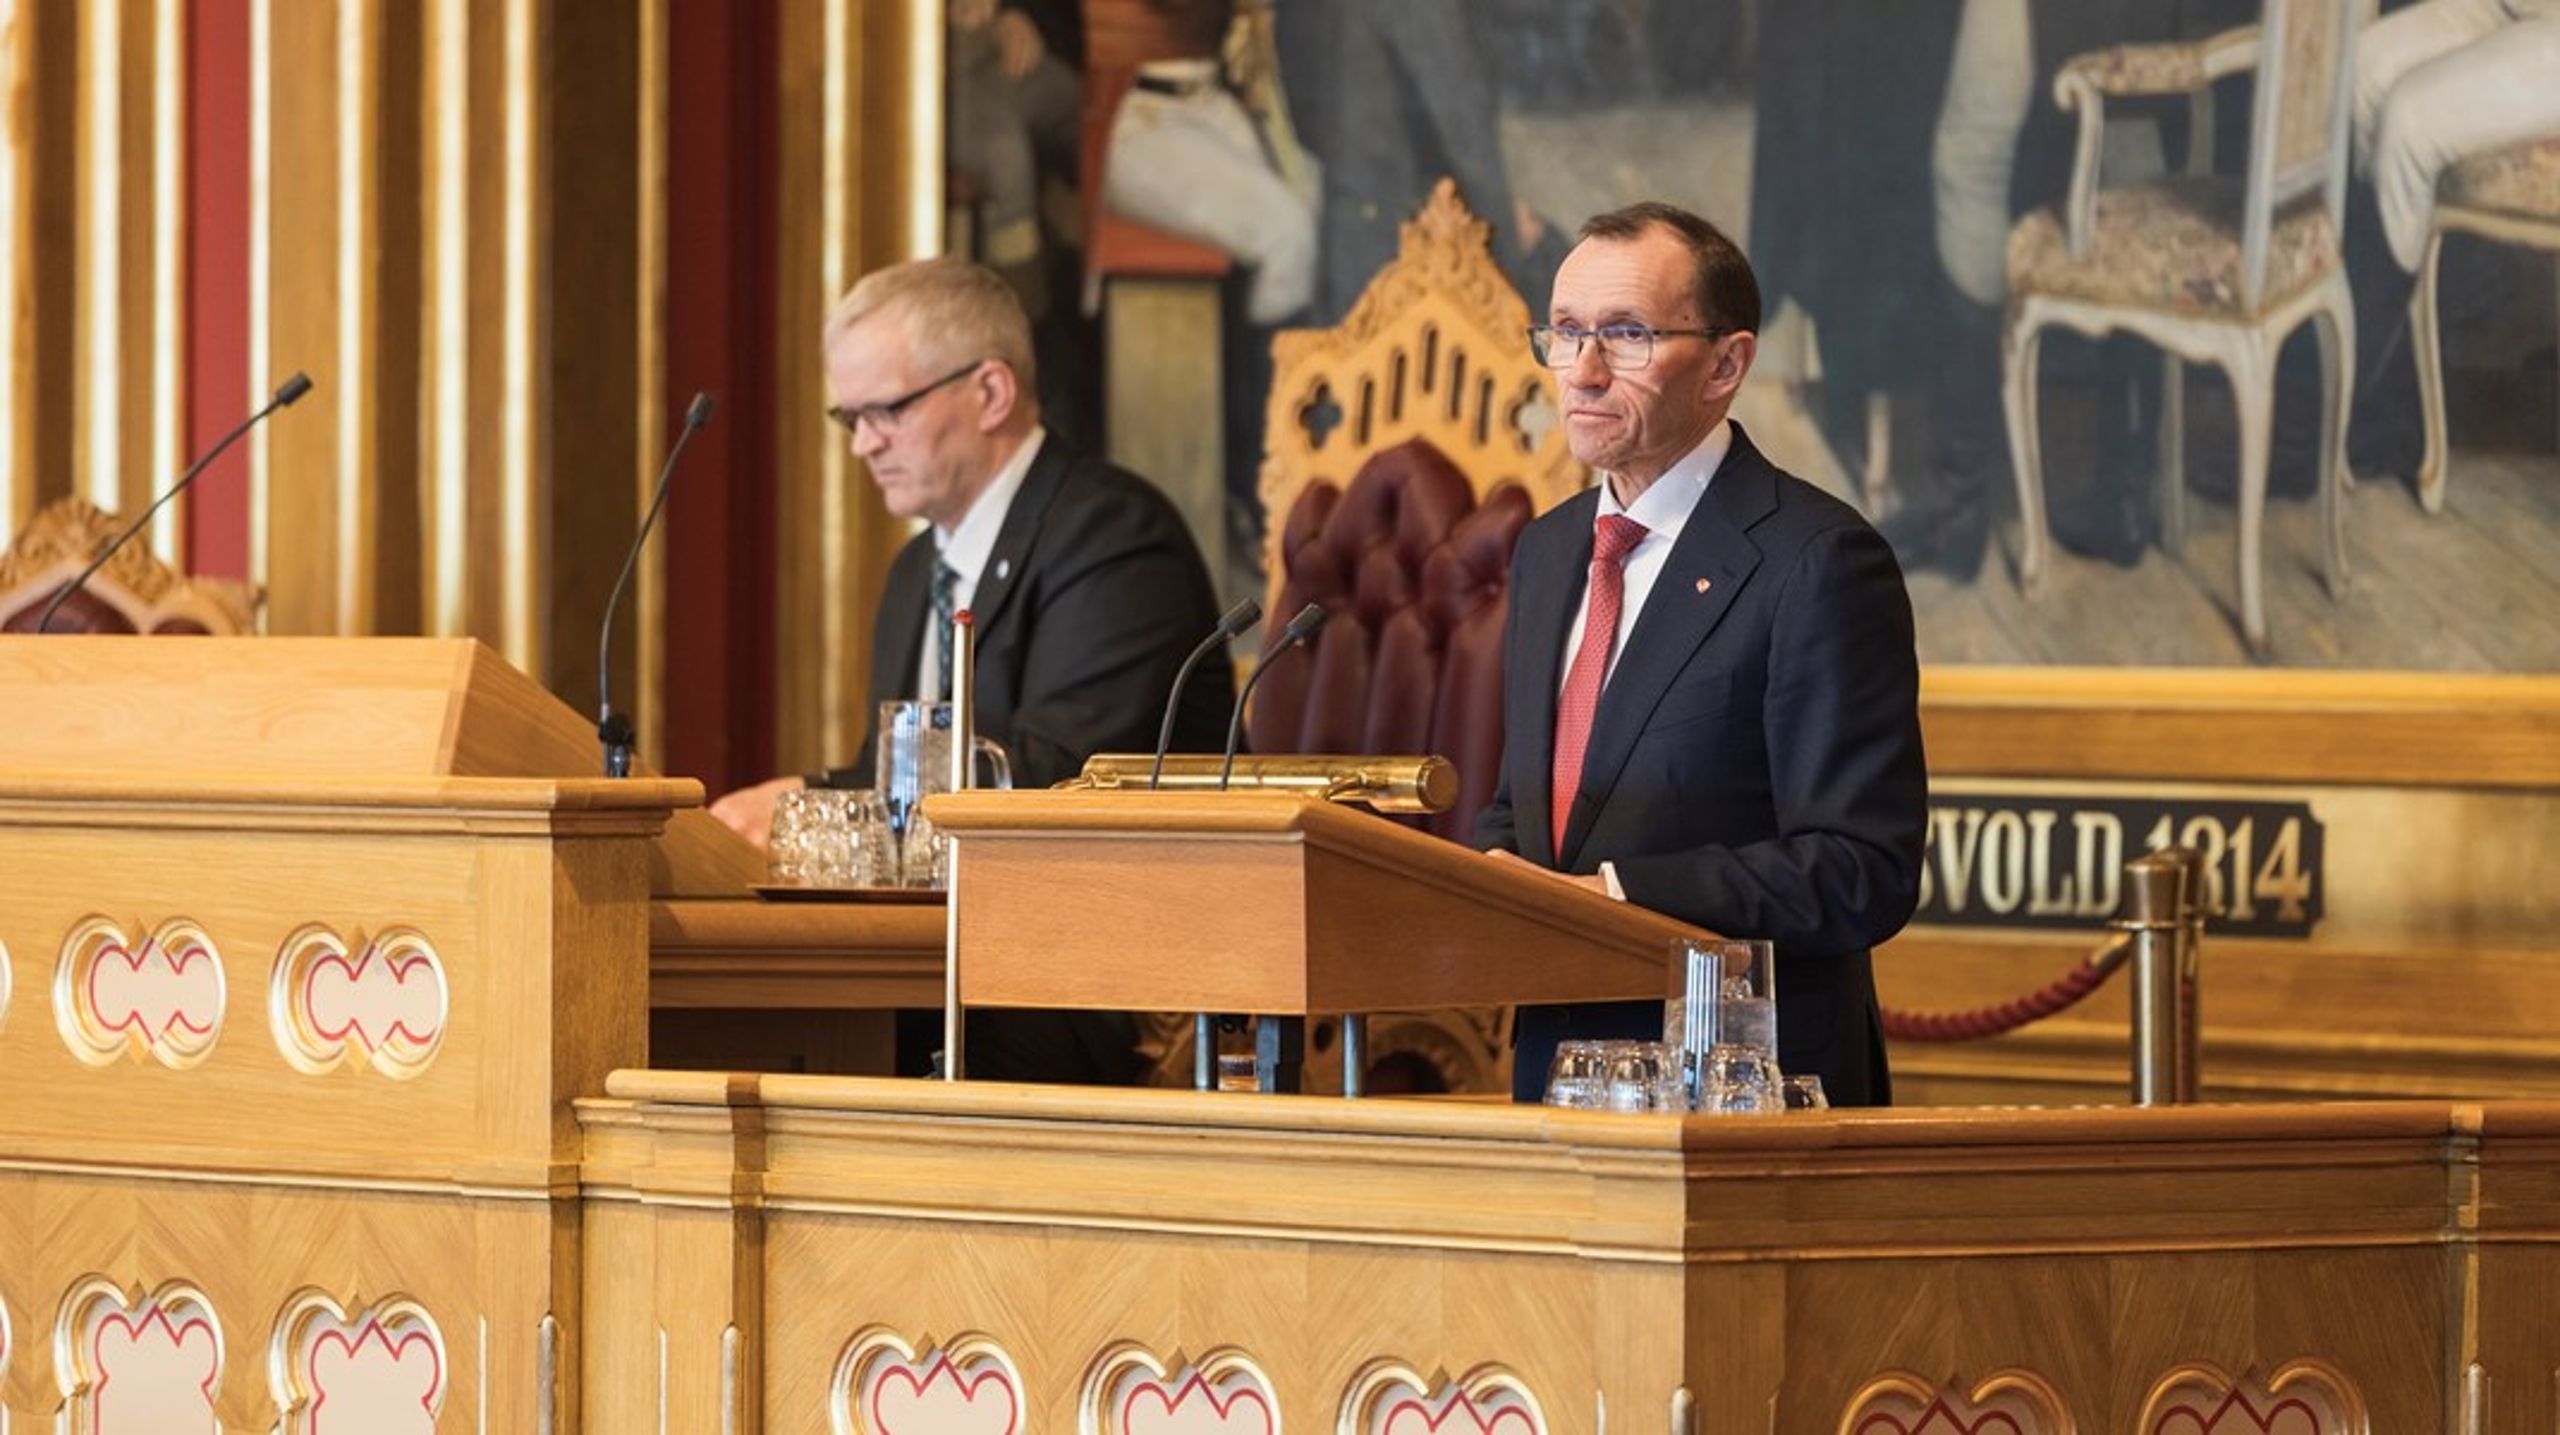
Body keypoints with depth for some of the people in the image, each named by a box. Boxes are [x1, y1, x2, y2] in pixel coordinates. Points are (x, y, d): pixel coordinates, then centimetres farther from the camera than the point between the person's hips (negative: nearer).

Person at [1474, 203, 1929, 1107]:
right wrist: (1496, 872, 0)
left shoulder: (1817, 564, -10)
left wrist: (1615, 896, -19)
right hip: (1553, 1063, 7)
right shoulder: (1548, 551, 16)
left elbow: (1863, 873, -16)